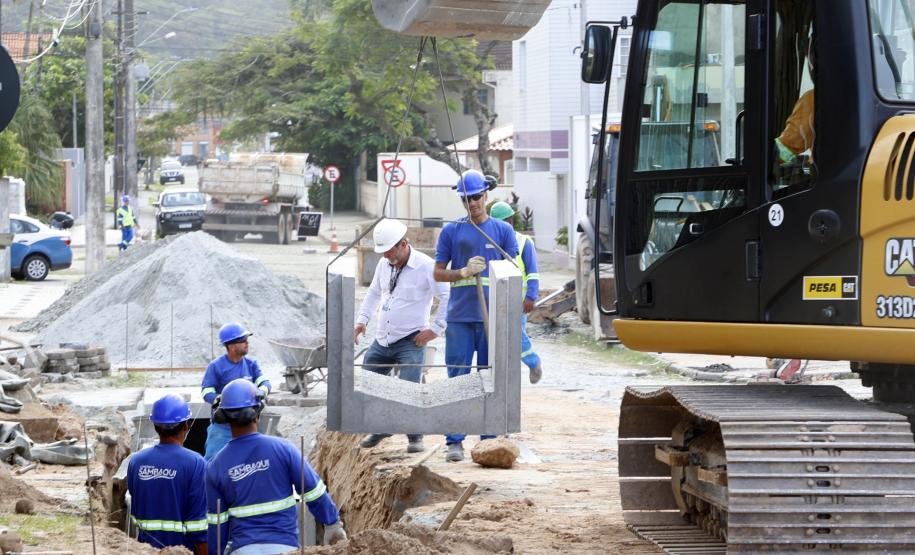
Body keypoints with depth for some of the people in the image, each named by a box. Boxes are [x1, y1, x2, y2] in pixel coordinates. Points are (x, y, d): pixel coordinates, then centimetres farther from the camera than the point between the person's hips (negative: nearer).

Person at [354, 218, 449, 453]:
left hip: (411, 342, -7)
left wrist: (435, 328, -12)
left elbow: (447, 297, -11)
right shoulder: (384, 264, 7)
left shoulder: (425, 266, -13)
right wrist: (362, 319, 13)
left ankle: (415, 437, 5)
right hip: (382, 339, 7)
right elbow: (374, 293, 24)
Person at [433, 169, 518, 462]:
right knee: (457, 379, -2)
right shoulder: (452, 231, 8)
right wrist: (464, 272, -11)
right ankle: (454, 442, 0)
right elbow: (438, 273, 8)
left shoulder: (503, 230, 9)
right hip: (459, 317, 0)